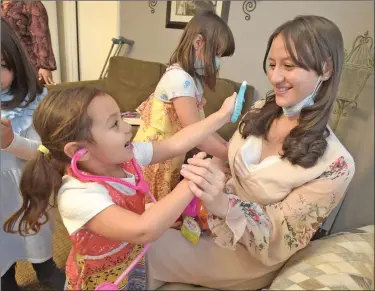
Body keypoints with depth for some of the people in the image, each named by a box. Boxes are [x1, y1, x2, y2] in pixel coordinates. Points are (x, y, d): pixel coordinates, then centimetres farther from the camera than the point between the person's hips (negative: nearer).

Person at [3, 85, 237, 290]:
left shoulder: (125, 156, -16)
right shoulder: (77, 195, -38)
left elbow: (175, 144, -12)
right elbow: (143, 231, -48)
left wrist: (222, 115, -12)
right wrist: (191, 182, -42)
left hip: (136, 258, 6)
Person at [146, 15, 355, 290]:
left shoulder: (335, 164, -25)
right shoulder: (260, 112, -8)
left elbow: (275, 244, -21)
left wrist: (223, 206, -40)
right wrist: (207, 172, -17)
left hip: (252, 256, -4)